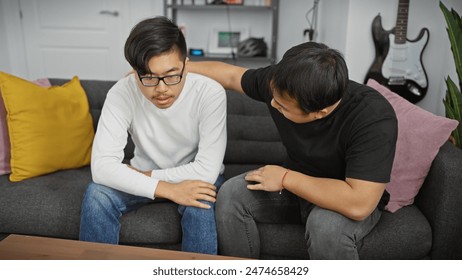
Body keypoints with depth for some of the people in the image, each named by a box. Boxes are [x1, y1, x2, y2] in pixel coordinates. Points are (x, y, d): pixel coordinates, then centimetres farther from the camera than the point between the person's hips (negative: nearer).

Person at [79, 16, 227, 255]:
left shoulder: (210, 93, -28)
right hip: (145, 174, 2)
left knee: (201, 206, -33)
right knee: (96, 195, -23)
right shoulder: (121, 93, -24)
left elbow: (207, 170, -28)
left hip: (193, 178, -1)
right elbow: (102, 165, -30)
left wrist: (147, 175, -22)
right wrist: (167, 189, -38)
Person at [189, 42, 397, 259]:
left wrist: (285, 177, -30)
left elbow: (359, 204, -38)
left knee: (327, 226, -37)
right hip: (296, 185, 5)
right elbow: (231, 75, 0)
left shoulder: (373, 118, -33)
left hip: (347, 202, -4)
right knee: (231, 194, -17)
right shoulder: (281, 82, -19)